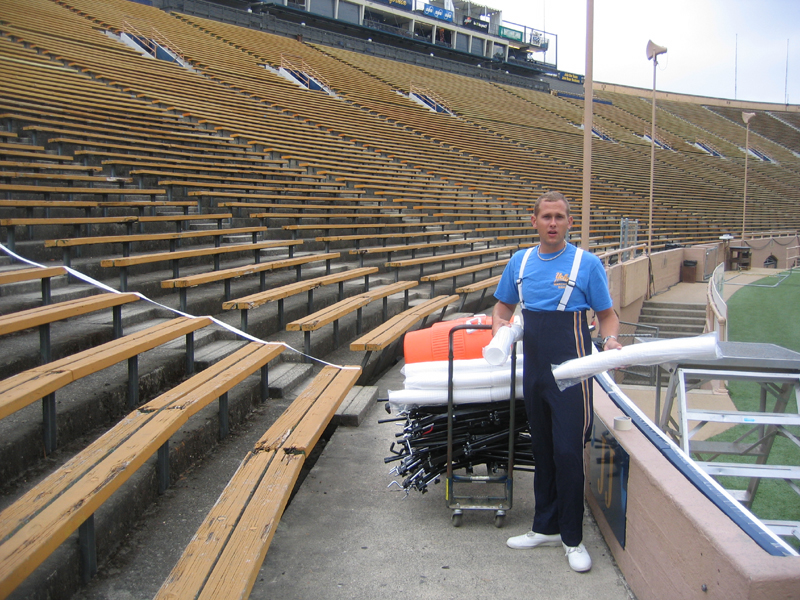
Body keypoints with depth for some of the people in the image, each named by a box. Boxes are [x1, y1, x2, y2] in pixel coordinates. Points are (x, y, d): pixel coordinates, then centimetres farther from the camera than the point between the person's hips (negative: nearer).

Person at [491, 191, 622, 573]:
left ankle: (572, 538, 11)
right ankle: (545, 528, 28)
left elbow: (607, 315, 0)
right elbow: (503, 307, 17)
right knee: (542, 451, 14)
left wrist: (610, 341, -21)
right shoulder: (520, 263, 8)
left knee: (567, 453, -5)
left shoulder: (586, 264, -5)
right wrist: (501, 329, -4)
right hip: (534, 370, 5)